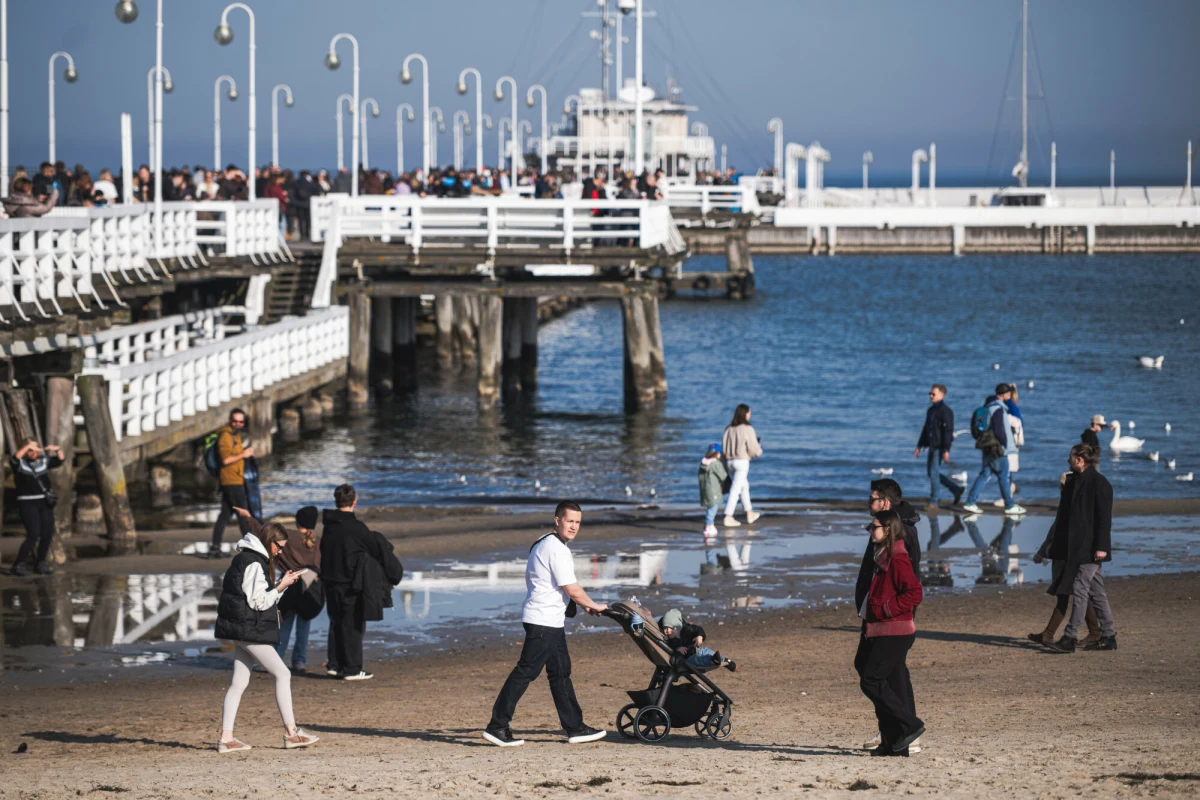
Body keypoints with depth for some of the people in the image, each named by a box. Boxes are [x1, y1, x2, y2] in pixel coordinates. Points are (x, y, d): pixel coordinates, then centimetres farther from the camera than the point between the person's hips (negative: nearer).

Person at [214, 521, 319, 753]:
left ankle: (226, 738, 5)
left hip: (241, 630, 10)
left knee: (239, 682, 8)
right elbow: (259, 602, -17)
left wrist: (283, 584, 9)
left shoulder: (245, 560, 17)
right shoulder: (254, 564, -15)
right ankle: (291, 732, -4)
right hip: (250, 630, -10)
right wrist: (282, 586, -11)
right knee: (282, 675, -4)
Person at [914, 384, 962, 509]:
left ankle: (933, 502, -1)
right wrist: (919, 446, 20)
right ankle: (956, 490, 21)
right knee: (931, 472, 12)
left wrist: (946, 451, -24)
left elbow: (948, 432, -19)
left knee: (934, 472, -8)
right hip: (932, 446, 10)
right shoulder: (930, 410, 15)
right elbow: (926, 429, 22)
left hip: (940, 447, -10)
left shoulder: (945, 411, -13)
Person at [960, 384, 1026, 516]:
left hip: (988, 448, 9)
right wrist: (1007, 444, -10)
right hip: (997, 449, -9)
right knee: (1004, 477, 1)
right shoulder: (998, 409, -18)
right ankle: (1010, 506, 8)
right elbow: (999, 431, -22)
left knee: (984, 474, 10)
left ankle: (970, 503, 7)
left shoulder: (989, 406, 12)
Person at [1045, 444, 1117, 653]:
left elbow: (1104, 518, -15)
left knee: (1080, 590, -10)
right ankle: (1108, 637, 15)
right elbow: (1064, 516, 19)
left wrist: (1101, 547, -19)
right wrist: (1055, 544, 20)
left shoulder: (1099, 483, -12)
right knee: (1096, 592, 11)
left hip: (1090, 548, -9)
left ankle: (1069, 639, -11)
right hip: (1076, 548, 9)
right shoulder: (1073, 481, 14)